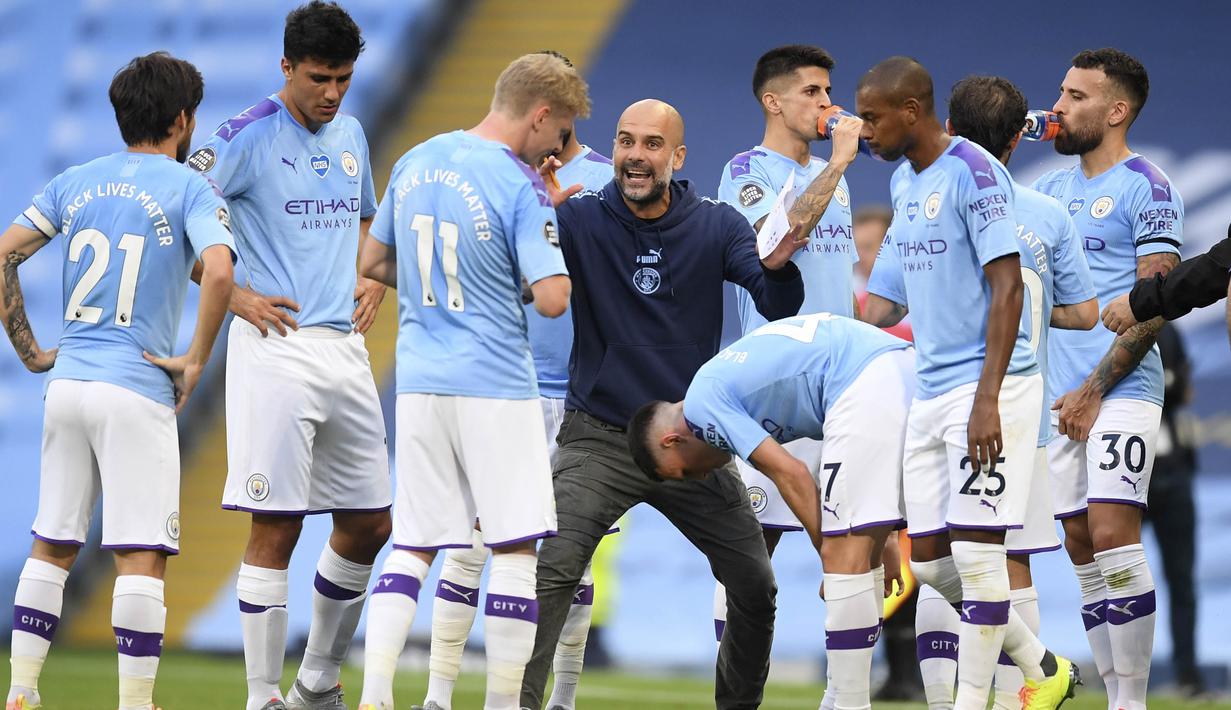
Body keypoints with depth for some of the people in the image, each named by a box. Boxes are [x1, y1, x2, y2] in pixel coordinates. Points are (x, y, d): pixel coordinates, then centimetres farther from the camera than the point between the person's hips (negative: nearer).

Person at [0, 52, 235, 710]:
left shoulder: (76, 182, 11)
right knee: (141, 557, -5)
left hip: (67, 380, 5)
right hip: (137, 392, -5)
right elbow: (218, 271, -20)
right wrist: (196, 361, -10)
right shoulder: (189, 189, -3)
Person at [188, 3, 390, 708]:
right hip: (276, 350, -7)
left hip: (346, 351, 7)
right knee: (277, 527, -8)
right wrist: (236, 297, -12)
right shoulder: (249, 137, -7)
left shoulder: (350, 135, 14)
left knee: (369, 524, 9)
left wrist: (374, 280, 13)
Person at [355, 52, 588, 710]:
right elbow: (552, 298, -19)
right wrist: (551, 225, -1)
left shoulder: (415, 162, 7)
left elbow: (373, 262, 16)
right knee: (515, 546, 4)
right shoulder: (522, 188, -13)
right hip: (495, 386, -6)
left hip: (419, 381, 6)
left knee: (412, 546, 9)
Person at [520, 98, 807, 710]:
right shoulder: (579, 219, -6)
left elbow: (778, 308, -10)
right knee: (550, 573, -21)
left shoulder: (716, 227, -1)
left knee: (755, 586, 6)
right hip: (599, 439, -3)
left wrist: (778, 266, -33)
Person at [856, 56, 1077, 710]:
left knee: (976, 555, -7)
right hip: (930, 392, 9)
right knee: (930, 560, 8)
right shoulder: (903, 182, 15)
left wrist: (987, 400, -23)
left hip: (986, 388, -9)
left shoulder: (972, 173, -12)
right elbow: (887, 299, 23)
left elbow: (1007, 290, -17)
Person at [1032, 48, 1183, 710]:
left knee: (1112, 536, -15)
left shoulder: (1145, 187, -4)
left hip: (1120, 389, -7)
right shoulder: (1050, 188, 17)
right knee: (1082, 547, 5)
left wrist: (1095, 391, -14)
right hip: (1062, 394, 7)